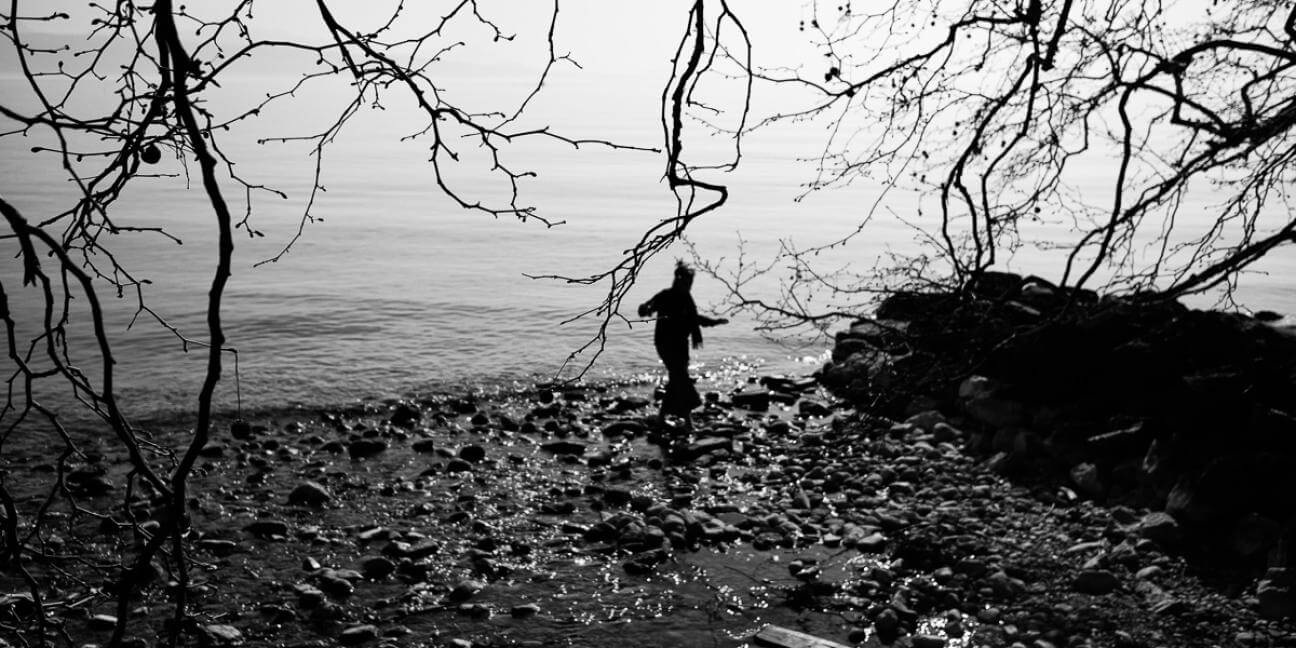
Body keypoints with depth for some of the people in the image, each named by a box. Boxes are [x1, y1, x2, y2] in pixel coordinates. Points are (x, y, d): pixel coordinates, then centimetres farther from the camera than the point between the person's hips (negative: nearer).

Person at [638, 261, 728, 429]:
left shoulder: (686, 299, 9)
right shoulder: (665, 296, -11)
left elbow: (695, 319, 23)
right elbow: (643, 311, -19)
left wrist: (715, 321, 21)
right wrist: (648, 309, -42)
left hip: (681, 344, 7)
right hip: (666, 343, -7)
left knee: (676, 380, 7)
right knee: (680, 378, -14)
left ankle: (662, 415, 19)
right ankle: (687, 418, -16)